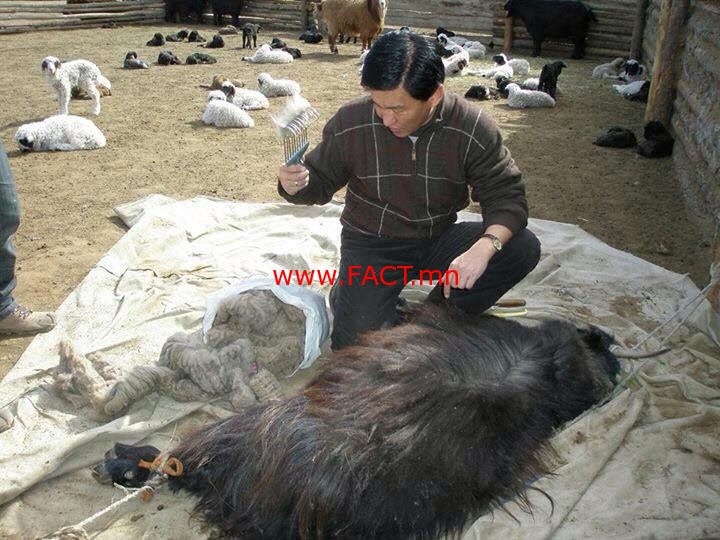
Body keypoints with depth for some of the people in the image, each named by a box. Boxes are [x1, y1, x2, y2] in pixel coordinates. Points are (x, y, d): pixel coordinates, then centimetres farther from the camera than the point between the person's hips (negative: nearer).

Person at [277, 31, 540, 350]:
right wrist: (296, 186, -27)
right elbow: (321, 182, -1)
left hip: (439, 238, 2)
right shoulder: (350, 123, -16)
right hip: (372, 243, -1)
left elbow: (507, 196, -16)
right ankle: (349, 297, 16)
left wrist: (485, 247, -37)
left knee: (523, 248, -22)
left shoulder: (473, 129, -18)